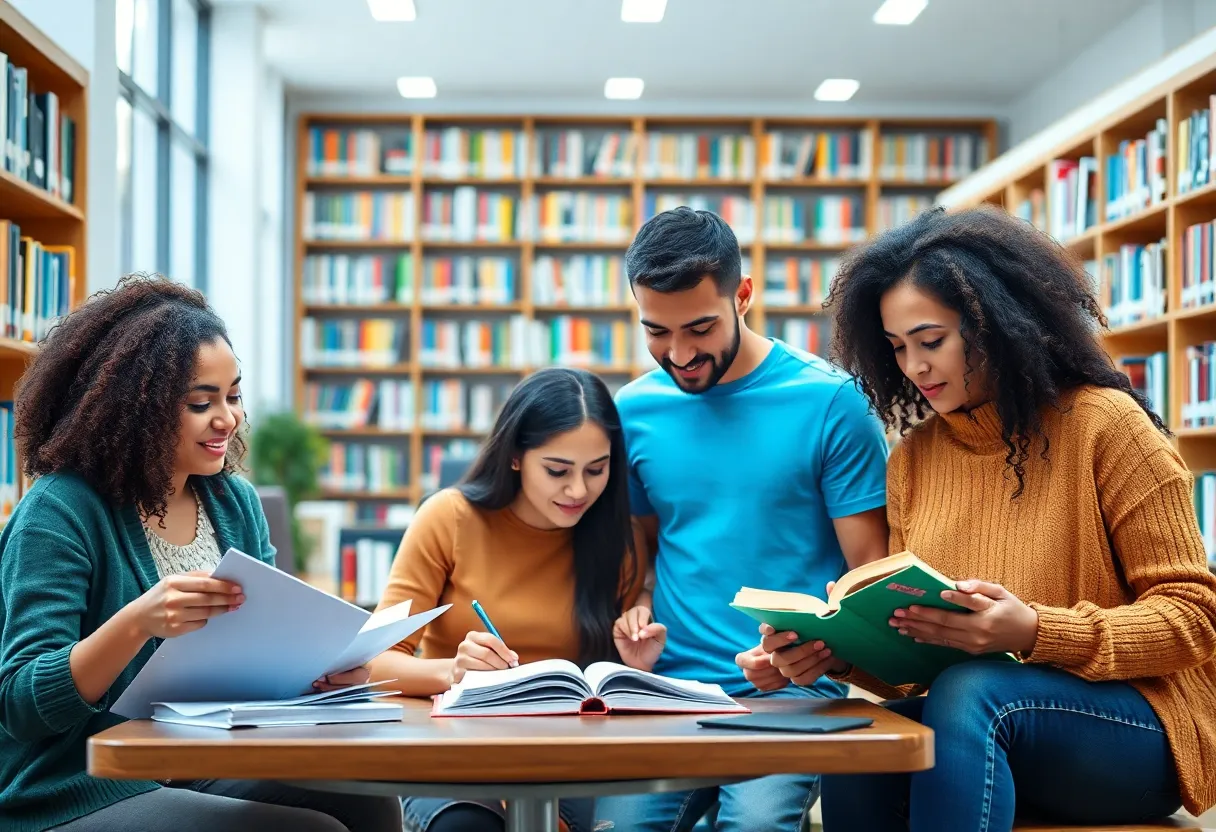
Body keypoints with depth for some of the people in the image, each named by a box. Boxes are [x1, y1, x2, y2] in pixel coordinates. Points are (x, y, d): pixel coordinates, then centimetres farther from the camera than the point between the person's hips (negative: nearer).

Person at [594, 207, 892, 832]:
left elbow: (871, 572, -1)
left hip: (791, 690, -3)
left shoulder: (829, 401, -3)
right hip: (670, 685, 3)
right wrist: (638, 606, 0)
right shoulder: (635, 411, 8)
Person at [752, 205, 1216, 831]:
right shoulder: (912, 458, 8)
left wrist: (1035, 632, -25)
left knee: (966, 695, -34)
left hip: (1136, 727, -4)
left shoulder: (1103, 423, -7)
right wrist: (836, 650, -13)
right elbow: (914, 650, 9)